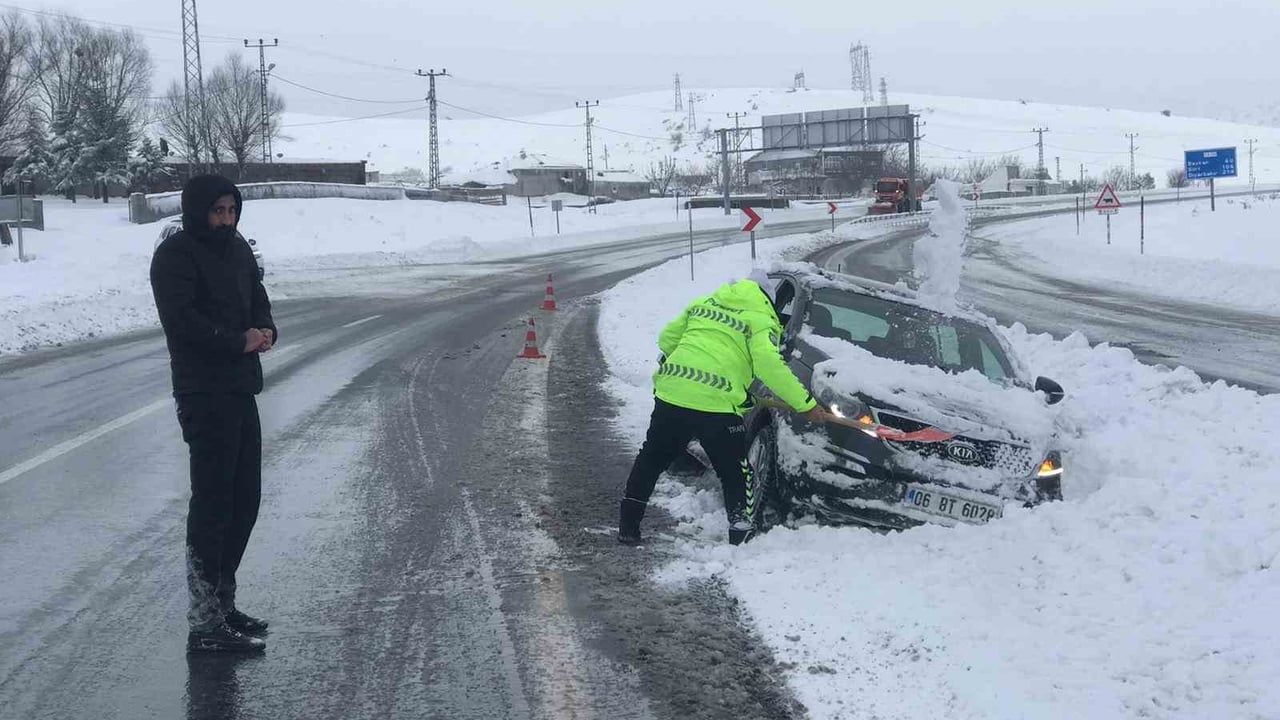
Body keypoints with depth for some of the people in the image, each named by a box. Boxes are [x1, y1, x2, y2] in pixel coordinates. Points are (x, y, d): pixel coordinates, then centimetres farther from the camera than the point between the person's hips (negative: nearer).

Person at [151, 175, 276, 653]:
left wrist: (265, 330, -1)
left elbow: (258, 300, 21)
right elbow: (181, 321, -19)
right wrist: (238, 341, -18)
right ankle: (205, 624, -6)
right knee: (212, 504, -9)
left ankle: (222, 603, 26)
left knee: (245, 499, 14)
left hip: (241, 390, 9)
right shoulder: (175, 255, -10)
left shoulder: (237, 249, 16)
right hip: (204, 393, -9)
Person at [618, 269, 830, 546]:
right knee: (736, 474, 10)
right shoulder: (760, 319, 6)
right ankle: (741, 536, 8)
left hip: (670, 392, 5)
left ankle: (628, 526, 23)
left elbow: (667, 338, 26)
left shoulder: (704, 303, 24)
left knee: (651, 459, 19)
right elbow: (769, 364, -10)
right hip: (715, 404, -5)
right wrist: (806, 404, -8)